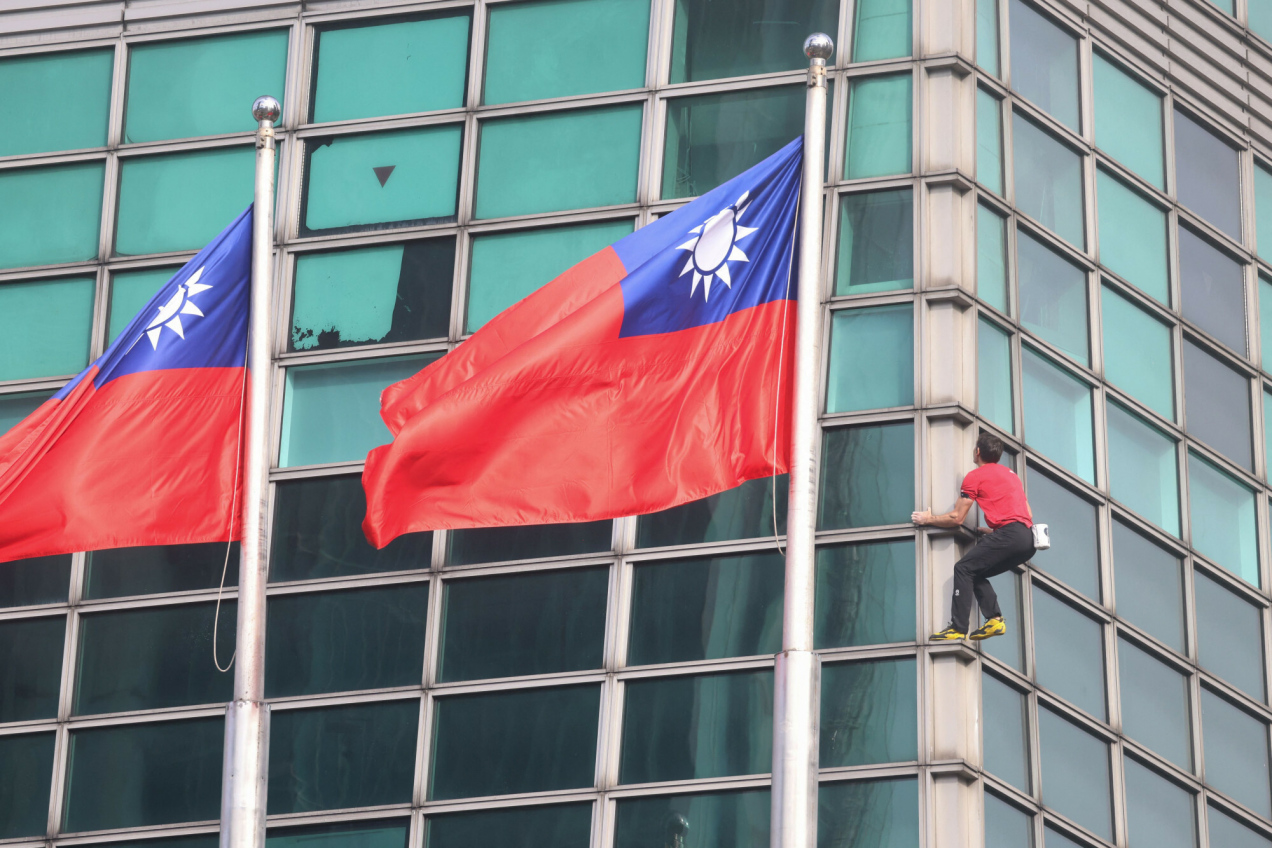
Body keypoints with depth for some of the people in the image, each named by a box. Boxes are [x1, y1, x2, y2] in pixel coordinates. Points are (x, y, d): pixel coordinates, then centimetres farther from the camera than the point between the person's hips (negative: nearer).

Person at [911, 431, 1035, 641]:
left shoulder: (975, 476, 5)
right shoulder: (1010, 474, 29)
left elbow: (956, 518, 4)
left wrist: (928, 519, 20)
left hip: (1008, 533, -8)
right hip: (1028, 541, 8)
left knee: (964, 569, -7)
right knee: (976, 574, 17)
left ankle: (958, 628, -17)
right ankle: (994, 619, 1)